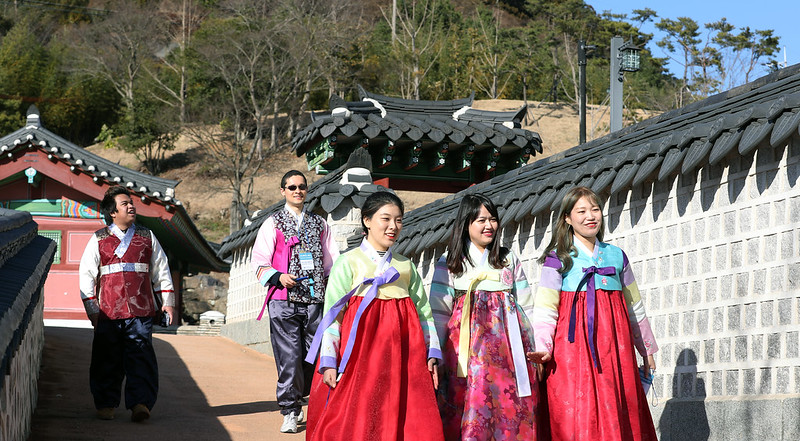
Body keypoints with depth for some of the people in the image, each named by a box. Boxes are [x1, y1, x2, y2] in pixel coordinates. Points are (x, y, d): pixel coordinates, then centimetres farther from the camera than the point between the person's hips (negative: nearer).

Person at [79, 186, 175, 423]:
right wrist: (91, 307, 1)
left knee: (141, 357, -9)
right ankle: (106, 405, 14)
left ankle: (140, 403, -10)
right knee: (107, 359, 3)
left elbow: (161, 269, 18)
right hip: (108, 312, 0)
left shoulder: (147, 237, 14)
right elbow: (86, 273, 8)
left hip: (141, 310, 0)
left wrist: (168, 301, 13)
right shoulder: (99, 239, 9)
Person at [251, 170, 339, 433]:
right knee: (289, 357, -8)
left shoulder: (319, 224, 18)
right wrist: (279, 277, -17)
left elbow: (331, 262, 20)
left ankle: (295, 398, 18)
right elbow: (259, 263, 1)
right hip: (284, 301, -3)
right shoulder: (273, 224, 8)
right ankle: (290, 411, 2)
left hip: (315, 300, 3)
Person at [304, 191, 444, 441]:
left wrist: (432, 354, 6)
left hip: (402, 360, 4)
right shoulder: (349, 262, 1)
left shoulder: (406, 266, 14)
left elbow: (423, 312, 16)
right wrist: (329, 361, -10)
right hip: (361, 355, -4)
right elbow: (333, 313, -3)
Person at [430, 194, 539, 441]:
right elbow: (439, 311, 2)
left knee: (512, 411, -4)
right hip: (468, 341, -2)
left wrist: (534, 348, 7)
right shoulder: (450, 262, 6)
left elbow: (526, 308, 14)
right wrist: (436, 354, -5)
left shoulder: (510, 260, 15)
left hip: (508, 343, 2)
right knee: (471, 404, -9)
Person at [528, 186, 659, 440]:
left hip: (613, 348, 4)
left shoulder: (616, 256, 15)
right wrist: (543, 347, -19)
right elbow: (545, 309, -4)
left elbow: (634, 307, 21)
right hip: (573, 344, -4)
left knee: (618, 417, 0)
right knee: (577, 419, -10)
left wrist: (647, 350, 24)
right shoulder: (558, 259, 3)